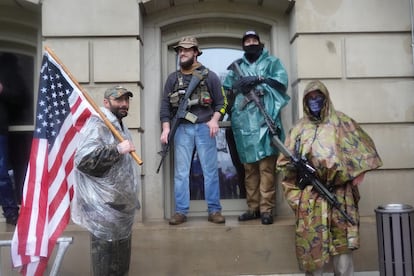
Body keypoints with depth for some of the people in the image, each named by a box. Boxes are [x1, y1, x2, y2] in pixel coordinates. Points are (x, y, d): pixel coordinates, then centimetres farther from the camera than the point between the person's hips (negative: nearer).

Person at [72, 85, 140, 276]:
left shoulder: (120, 126, 15)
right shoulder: (98, 124, -17)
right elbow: (83, 159, -30)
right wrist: (118, 149, -27)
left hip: (121, 205, 10)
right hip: (105, 207, -10)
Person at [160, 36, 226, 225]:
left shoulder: (209, 76, 7)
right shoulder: (173, 78, 13)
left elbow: (221, 103, 6)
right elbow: (165, 105, 9)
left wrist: (214, 120, -10)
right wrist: (166, 129, -2)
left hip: (204, 128, -2)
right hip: (182, 129, 2)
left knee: (210, 171, 0)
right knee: (181, 172, 2)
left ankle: (214, 210, 7)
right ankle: (181, 212, 8)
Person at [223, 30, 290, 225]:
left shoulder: (272, 62, 15)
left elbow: (281, 81, -2)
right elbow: (226, 90, 15)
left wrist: (257, 80, -10)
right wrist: (236, 87, -6)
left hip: (264, 119, -3)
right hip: (243, 122, 3)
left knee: (266, 167, -8)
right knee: (249, 167, 5)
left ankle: (266, 209, -3)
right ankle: (253, 208, 12)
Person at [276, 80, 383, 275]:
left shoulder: (340, 122, 8)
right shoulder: (299, 128, 12)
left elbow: (362, 145, 9)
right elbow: (286, 159, 14)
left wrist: (359, 173, 0)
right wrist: (293, 164, -8)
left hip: (338, 191, -1)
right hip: (309, 195, 1)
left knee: (342, 238, -1)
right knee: (311, 239, 1)